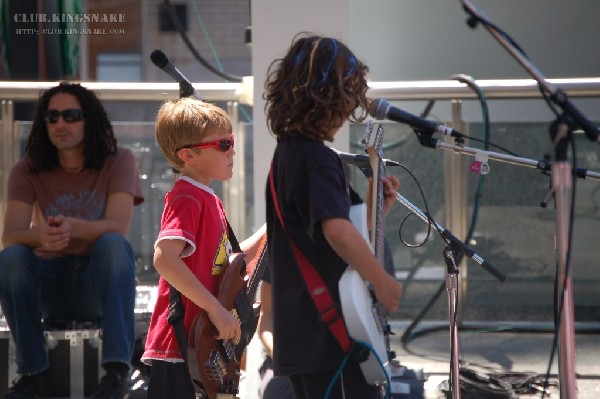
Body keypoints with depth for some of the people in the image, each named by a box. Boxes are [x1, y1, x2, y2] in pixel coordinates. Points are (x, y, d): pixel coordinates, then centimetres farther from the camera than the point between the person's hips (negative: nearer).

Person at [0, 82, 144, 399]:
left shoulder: (118, 161, -4)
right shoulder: (27, 171, 0)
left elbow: (118, 228, -20)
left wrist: (73, 227, -42)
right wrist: (40, 235, -40)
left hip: (100, 283, -1)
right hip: (51, 287, 1)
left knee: (113, 244, -34)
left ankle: (117, 370, -39)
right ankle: (32, 373, -23)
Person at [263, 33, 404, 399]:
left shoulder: (287, 152, 15)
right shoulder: (317, 160, -16)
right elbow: (337, 230, -32)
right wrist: (383, 281, -21)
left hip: (302, 335, 10)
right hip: (332, 332, -10)